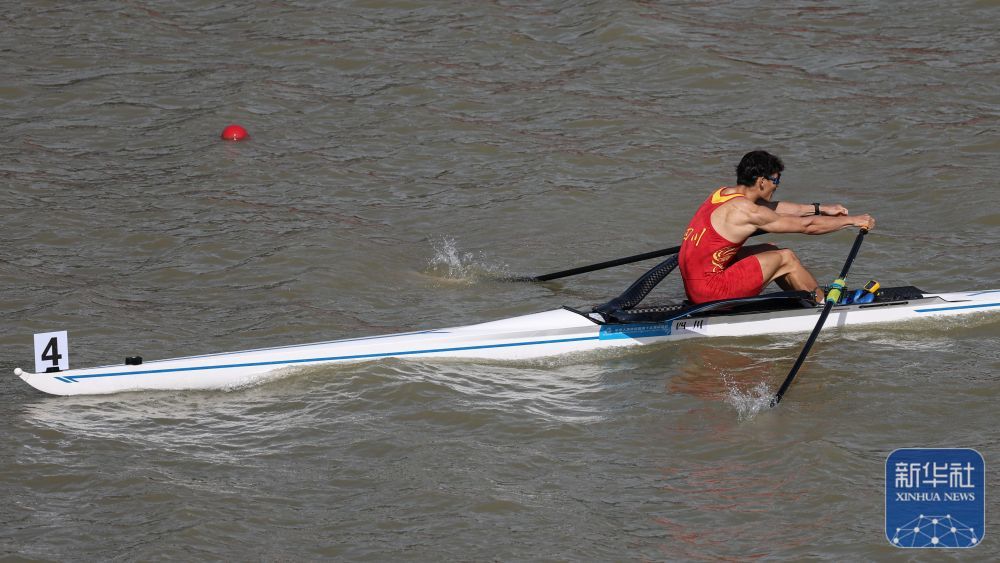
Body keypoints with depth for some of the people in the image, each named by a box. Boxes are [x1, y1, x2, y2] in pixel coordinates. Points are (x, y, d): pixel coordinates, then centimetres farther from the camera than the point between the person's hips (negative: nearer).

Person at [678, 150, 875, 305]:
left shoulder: (724, 193, 10)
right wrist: (851, 220, 4)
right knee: (786, 258, 0)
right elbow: (806, 225, -8)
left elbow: (773, 208, 25)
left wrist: (821, 209, 30)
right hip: (710, 291, -9)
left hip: (692, 287, 9)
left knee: (769, 251, 20)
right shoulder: (746, 211, -16)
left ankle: (815, 297, 28)